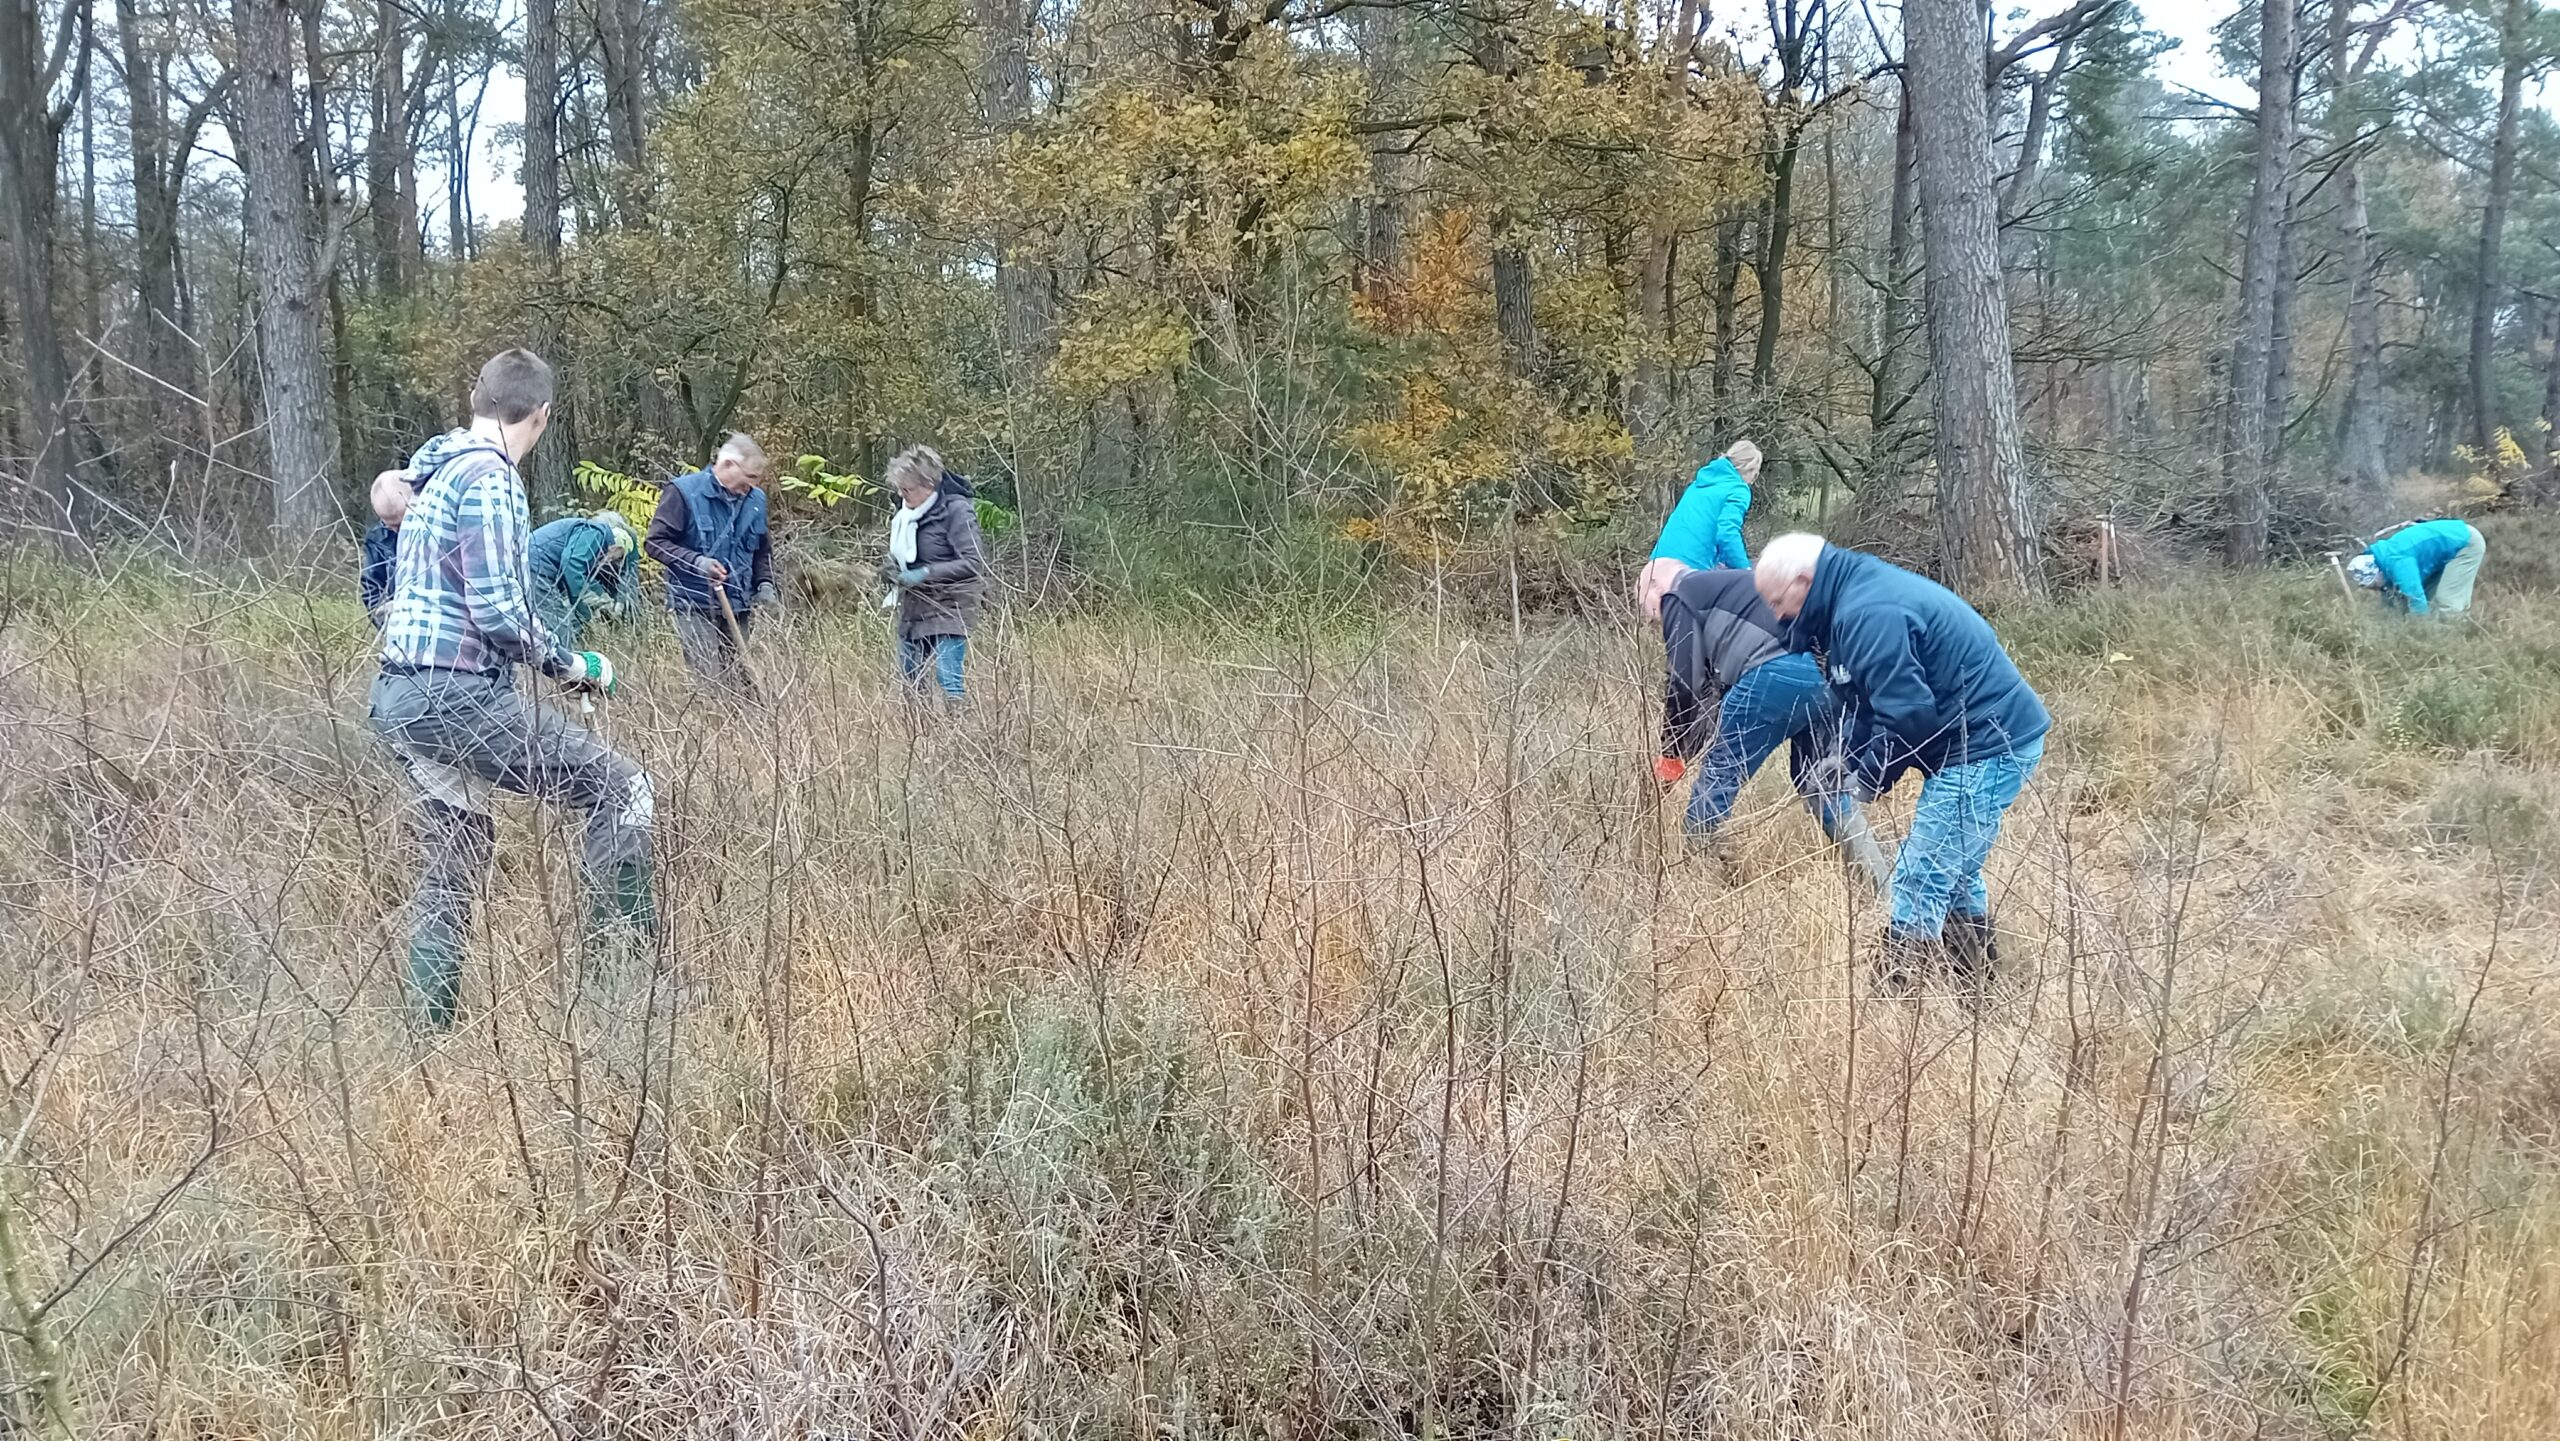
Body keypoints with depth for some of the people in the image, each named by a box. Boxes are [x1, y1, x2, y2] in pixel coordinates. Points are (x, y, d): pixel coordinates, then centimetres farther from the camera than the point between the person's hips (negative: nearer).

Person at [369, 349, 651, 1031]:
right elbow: (497, 612, -21)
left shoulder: (435, 473, 17)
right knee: (620, 786, -5)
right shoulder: (491, 479, -13)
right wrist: (569, 665, -7)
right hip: (457, 694, -10)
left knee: (455, 848, 17)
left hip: (400, 693, 10)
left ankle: (429, 1027, 19)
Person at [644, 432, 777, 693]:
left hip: (738, 609, 6)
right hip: (694, 605, -6)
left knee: (738, 681, 6)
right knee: (707, 681, -14)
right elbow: (655, 542, -8)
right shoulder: (683, 492, -8)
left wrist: (764, 583, 6)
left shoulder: (755, 499, 11)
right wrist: (695, 561, -22)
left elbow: (762, 550, 24)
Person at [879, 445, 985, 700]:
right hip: (912, 610, 8)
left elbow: (974, 563, -19)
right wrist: (891, 567, 1)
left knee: (949, 680, -16)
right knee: (908, 682, 10)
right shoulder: (906, 511, 8)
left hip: (948, 609, -8)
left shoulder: (955, 509, -15)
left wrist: (926, 574, -24)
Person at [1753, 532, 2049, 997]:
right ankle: (1981, 990, 34)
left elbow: (1907, 712, -25)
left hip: (1984, 750, -11)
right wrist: (1848, 760, 7)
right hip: (2000, 738, 11)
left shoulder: (1868, 614, -22)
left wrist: (1871, 775, -10)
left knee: (1921, 883, -9)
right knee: (1954, 872, 22)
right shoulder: (1861, 589, 13)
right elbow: (1872, 701, 19)